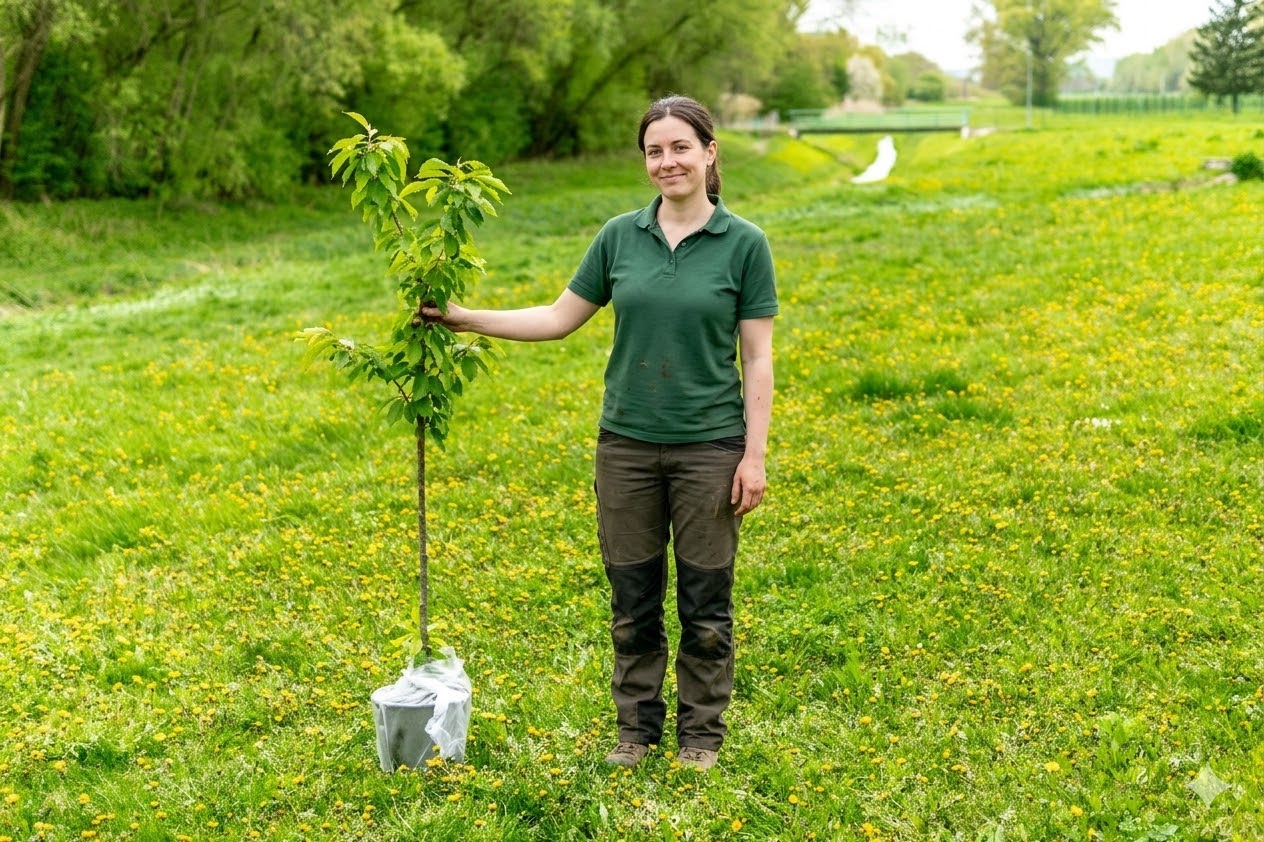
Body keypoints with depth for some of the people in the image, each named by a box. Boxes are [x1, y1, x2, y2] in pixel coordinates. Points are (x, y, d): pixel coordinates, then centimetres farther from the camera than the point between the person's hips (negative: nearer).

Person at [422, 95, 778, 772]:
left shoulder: (743, 244, -5)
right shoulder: (619, 237, 3)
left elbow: (757, 358, -4)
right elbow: (559, 318, 9)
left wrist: (755, 455, -9)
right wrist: (465, 319, 1)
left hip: (710, 445, -3)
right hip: (627, 443, 3)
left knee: (705, 602, 7)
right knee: (633, 598, 10)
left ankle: (702, 732, 23)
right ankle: (637, 726, 26)